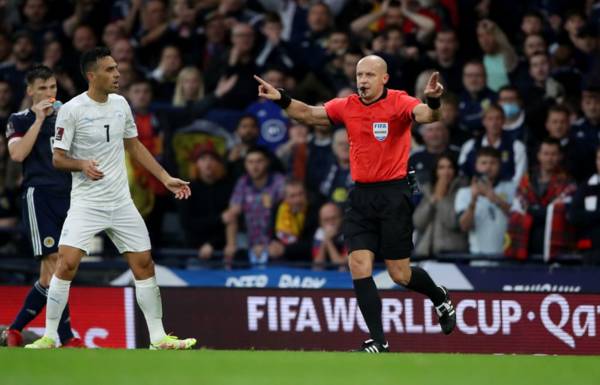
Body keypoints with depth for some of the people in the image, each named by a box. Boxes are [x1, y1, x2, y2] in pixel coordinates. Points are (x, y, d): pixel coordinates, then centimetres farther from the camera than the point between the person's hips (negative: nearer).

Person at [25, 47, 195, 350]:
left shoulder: (120, 104, 6)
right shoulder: (72, 110, -11)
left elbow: (134, 146, 18)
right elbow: (58, 158, -8)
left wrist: (166, 178, 15)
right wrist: (83, 165, -28)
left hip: (121, 201, 5)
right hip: (86, 202, -5)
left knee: (144, 265, 4)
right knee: (67, 264, -17)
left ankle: (158, 337, 13)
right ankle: (48, 337, -6)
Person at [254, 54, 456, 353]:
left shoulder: (399, 102, -11)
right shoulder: (347, 106, 5)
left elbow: (426, 115, -28)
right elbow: (309, 114, 6)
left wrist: (433, 102, -50)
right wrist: (281, 99, -11)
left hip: (393, 194, -5)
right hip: (361, 196, 5)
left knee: (400, 274, 1)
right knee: (359, 267, -7)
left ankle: (439, 297, 33)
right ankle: (378, 341, -1)